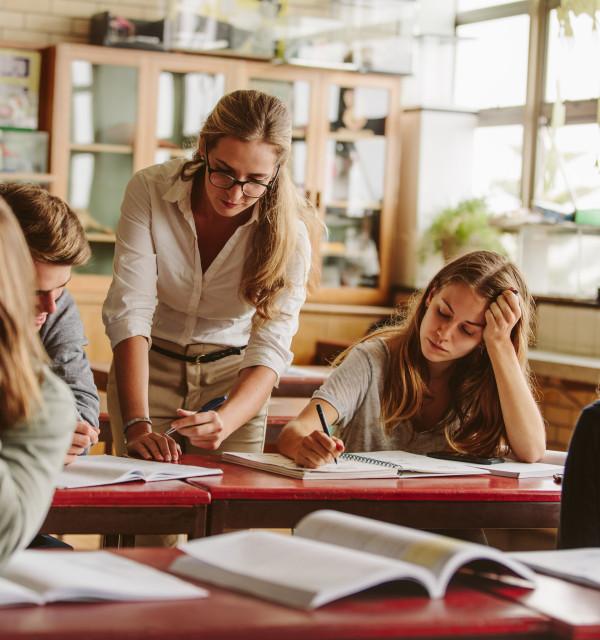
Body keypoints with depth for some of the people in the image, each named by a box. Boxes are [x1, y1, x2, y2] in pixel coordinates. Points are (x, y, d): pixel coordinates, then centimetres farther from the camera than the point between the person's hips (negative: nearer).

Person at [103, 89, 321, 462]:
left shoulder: (289, 232, -19)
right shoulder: (150, 190, -21)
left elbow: (270, 349, -26)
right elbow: (130, 309, -26)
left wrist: (225, 420, -47)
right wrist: (137, 425, -38)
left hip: (234, 378, 0)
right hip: (148, 365, 0)